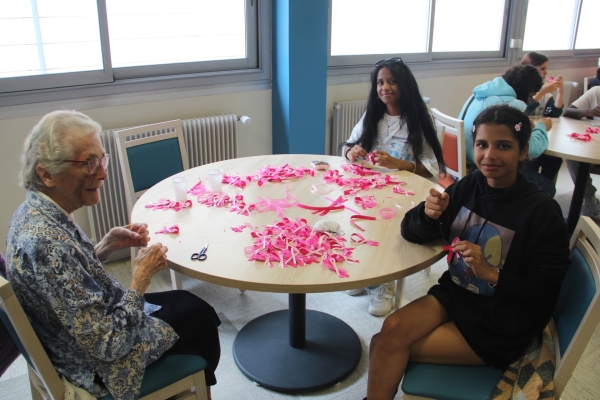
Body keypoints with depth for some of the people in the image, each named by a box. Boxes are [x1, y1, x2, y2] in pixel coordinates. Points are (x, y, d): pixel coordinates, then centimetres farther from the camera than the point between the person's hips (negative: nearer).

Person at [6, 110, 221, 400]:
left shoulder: (33, 212, -8)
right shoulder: (47, 243, -37)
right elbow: (108, 345, -33)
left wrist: (108, 244, -4)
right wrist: (140, 278, -22)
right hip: (102, 367, -8)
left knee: (187, 301, 23)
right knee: (202, 316, 14)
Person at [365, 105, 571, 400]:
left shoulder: (542, 212, -17)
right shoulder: (469, 186, -4)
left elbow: (545, 294, -12)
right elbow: (411, 232, -2)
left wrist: (491, 273, -26)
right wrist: (428, 215, -24)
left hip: (501, 325, -4)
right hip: (453, 295, 5)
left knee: (390, 345, -15)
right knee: (392, 329, -20)